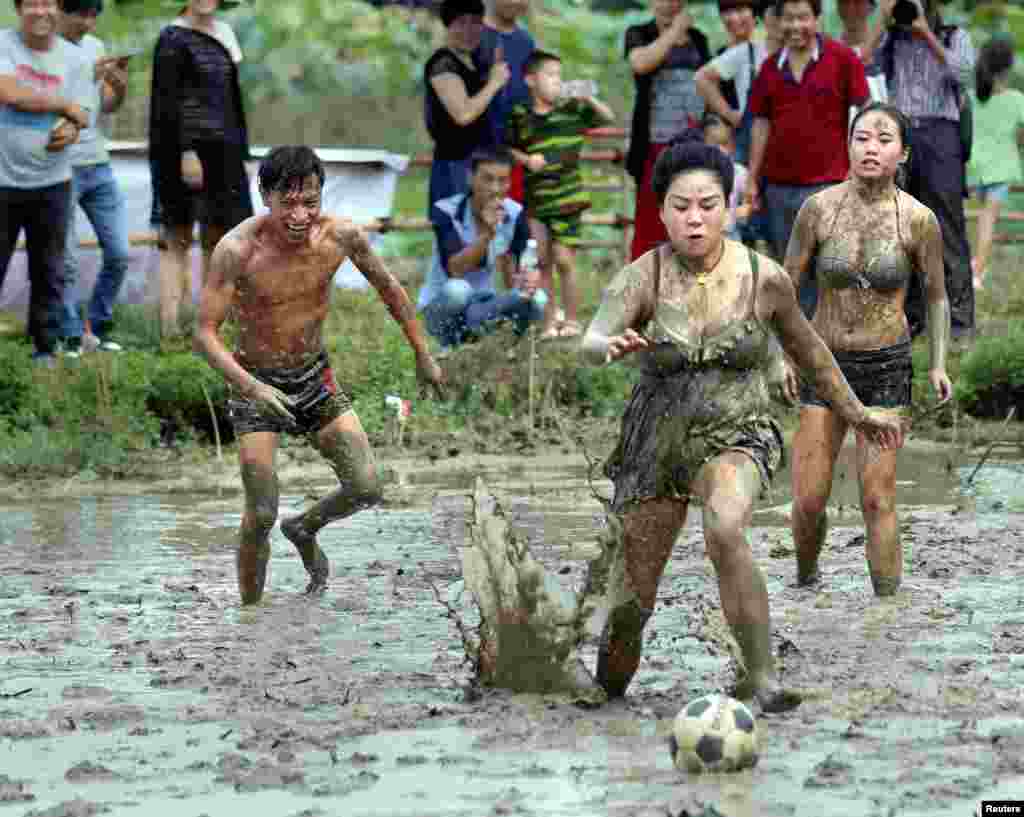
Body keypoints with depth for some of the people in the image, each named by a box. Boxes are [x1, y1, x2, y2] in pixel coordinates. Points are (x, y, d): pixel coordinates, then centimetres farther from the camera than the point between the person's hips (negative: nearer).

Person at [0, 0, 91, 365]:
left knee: (49, 272, 7)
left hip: (51, 183, 2)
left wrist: (68, 132, -25)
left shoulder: (73, 59, 4)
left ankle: (45, 348, 17)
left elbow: (77, 117, 0)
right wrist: (64, 106, -10)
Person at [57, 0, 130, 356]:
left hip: (98, 165, 6)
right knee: (66, 261, -3)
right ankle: (71, 338, 8)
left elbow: (107, 107, 12)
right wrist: (88, 77, -24)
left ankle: (99, 329, 20)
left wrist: (119, 88, -9)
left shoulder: (95, 47, 10)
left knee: (119, 253, 5)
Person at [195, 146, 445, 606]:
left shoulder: (341, 236, -13)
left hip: (316, 376, 4)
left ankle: (304, 529, 31)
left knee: (365, 490, 0)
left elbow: (387, 287, 6)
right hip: (257, 381, -4)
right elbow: (205, 333, -22)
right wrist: (250, 386, -37)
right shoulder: (238, 250, -25)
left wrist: (422, 354, 14)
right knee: (261, 517, -8)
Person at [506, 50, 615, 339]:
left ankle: (572, 321, 8)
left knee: (564, 260, -4)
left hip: (567, 198, -2)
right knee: (542, 263, 7)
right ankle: (548, 323, 15)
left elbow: (608, 117, 1)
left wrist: (589, 99, -15)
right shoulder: (520, 116, 0)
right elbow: (510, 149, 8)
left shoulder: (572, 109, 0)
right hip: (534, 201, 2)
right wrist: (526, 159, -11)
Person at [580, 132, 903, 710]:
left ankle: (765, 682, -30)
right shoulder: (643, 278, -12)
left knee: (726, 530, -35)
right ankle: (607, 693, 38)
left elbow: (806, 347, 10)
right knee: (634, 597, 7)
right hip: (657, 443, 1)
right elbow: (590, 343, -28)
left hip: (735, 439, -1)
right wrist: (613, 347, -53)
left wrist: (856, 413, 20)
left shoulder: (764, 278, -8)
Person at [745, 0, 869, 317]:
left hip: (827, 185, -5)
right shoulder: (770, 67, 8)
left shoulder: (842, 59, -4)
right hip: (779, 186, 5)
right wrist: (752, 179, 11)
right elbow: (761, 125, 13)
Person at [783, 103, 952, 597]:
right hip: (824, 363, 1)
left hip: (887, 369, -1)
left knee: (878, 500, -5)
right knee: (808, 501, 1)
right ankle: (805, 583, 30)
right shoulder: (818, 208, -9)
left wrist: (938, 365, -2)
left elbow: (936, 296, 5)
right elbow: (787, 284, 2)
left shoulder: (918, 219, -10)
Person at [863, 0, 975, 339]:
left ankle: (959, 317, -6)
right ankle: (910, 315, 12)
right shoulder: (890, 40, 14)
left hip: (940, 136, -3)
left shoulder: (955, 37, 10)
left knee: (948, 233, -7)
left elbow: (962, 73, -9)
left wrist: (927, 34, -9)